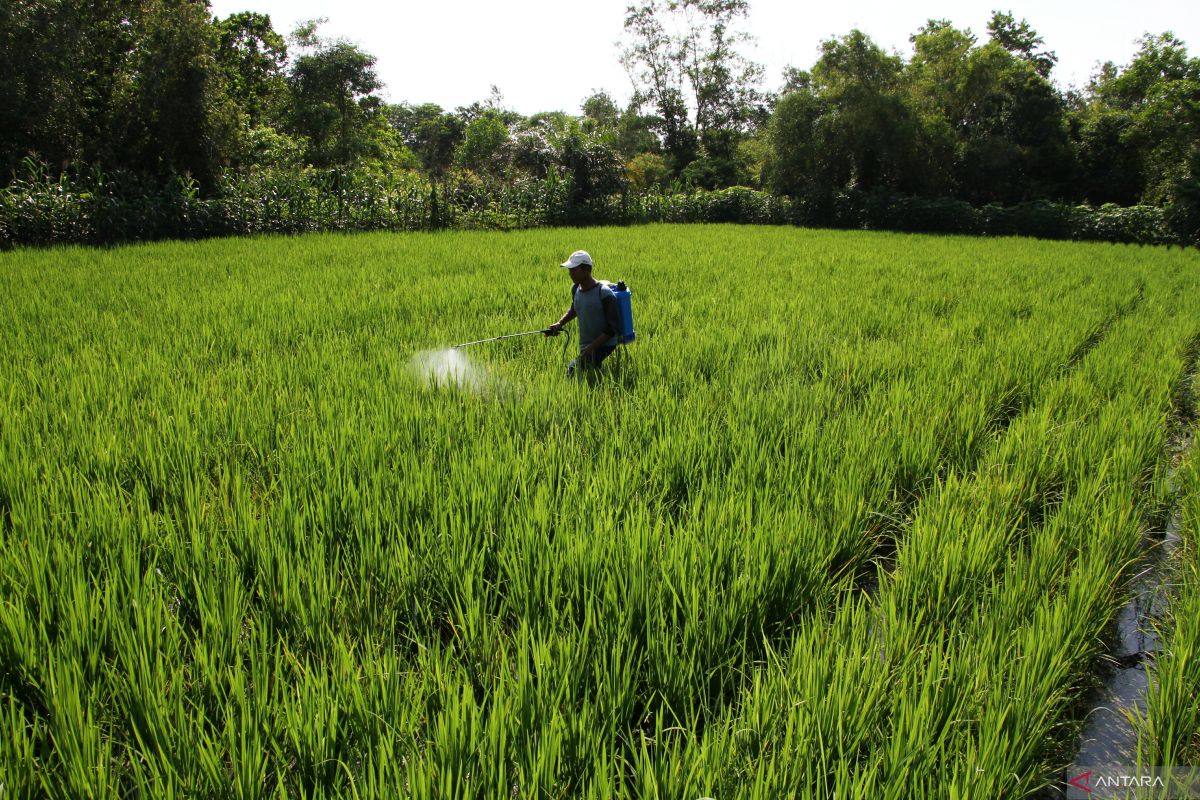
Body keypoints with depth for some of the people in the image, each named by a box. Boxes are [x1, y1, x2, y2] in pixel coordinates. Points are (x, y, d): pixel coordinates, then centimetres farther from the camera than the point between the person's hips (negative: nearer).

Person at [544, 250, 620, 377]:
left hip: (603, 346, -8)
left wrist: (592, 347, -26)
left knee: (572, 371, -23)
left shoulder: (604, 294, -19)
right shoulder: (576, 288, 3)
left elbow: (612, 328, -19)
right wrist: (560, 323, 8)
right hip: (585, 346, 8)